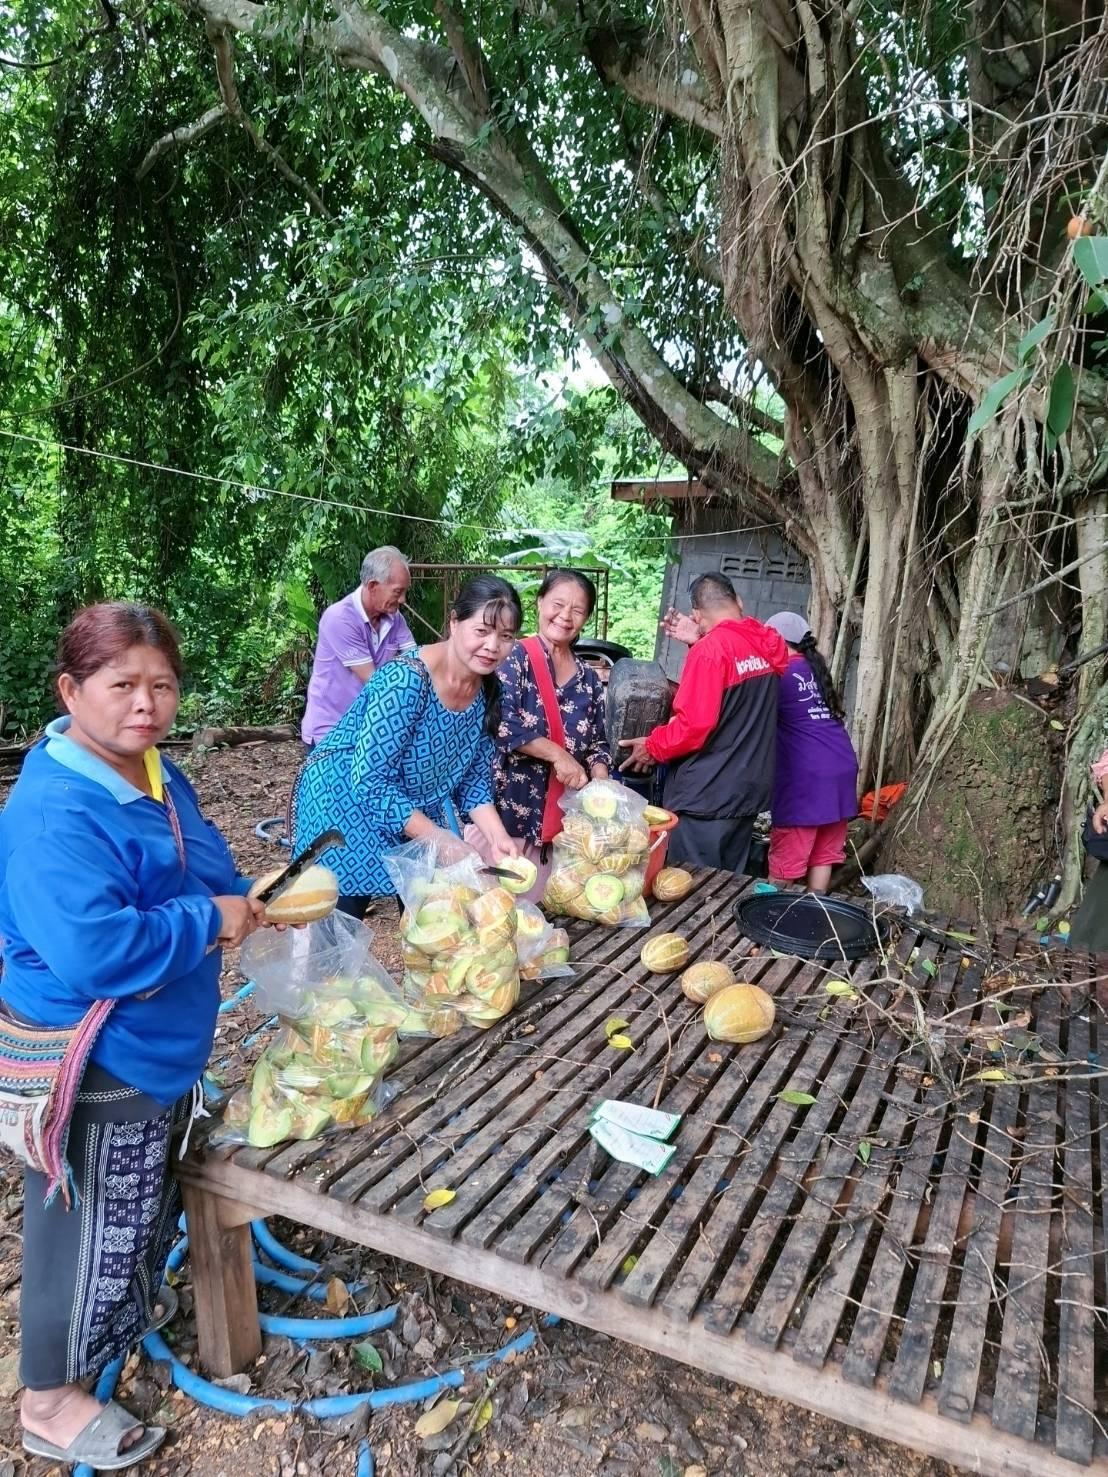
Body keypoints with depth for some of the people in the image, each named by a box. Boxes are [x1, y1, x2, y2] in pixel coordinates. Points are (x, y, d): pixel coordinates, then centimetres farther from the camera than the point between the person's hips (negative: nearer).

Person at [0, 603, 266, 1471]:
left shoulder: (156, 774, 1)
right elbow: (94, 950, -38)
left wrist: (245, 903, -3)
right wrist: (211, 920, -27)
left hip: (159, 1043, 9)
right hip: (95, 1065, -9)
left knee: (147, 1203, 29)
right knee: (90, 1227, 12)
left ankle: (128, 1310, 56)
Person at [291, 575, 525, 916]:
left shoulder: (488, 691, -7)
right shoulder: (406, 681, -30)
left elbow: (474, 778, 1)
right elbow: (370, 780, -30)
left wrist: (497, 837, -13)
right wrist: (438, 838, -28)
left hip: (414, 814, 7)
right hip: (344, 802, -7)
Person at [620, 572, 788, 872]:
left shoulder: (710, 650, -17)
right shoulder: (769, 644, 5)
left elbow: (695, 725, -21)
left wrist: (653, 747, -4)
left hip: (706, 797, -7)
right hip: (749, 790, 8)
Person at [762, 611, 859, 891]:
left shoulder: (780, 672, -7)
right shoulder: (814, 668, 16)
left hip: (807, 776, -7)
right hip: (842, 768, 8)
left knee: (785, 859, 2)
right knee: (824, 854, 12)